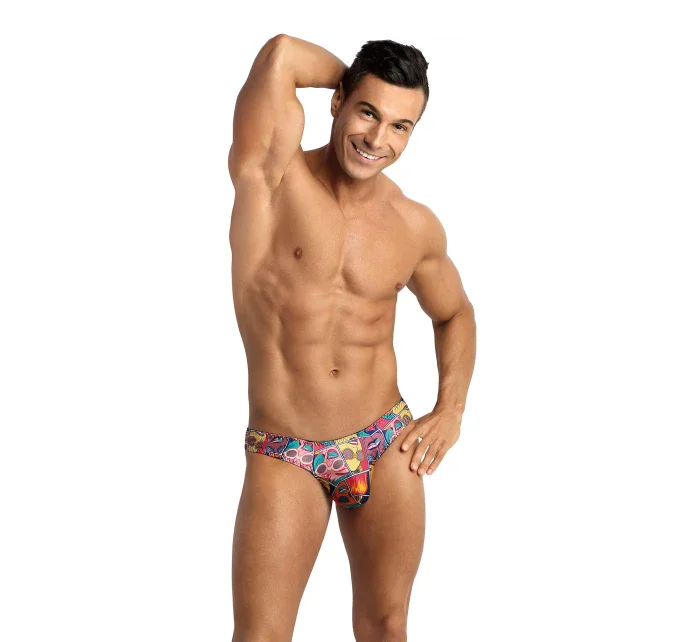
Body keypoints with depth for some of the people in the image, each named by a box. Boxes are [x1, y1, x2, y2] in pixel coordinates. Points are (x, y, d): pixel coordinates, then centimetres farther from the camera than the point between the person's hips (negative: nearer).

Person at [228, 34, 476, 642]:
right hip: (283, 456, -3)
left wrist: (451, 410, 6)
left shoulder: (417, 227, 2)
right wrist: (354, 78, -6)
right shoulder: (272, 178, -10)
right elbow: (280, 55, -25)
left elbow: (455, 313, 20)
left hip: (388, 448, 4)